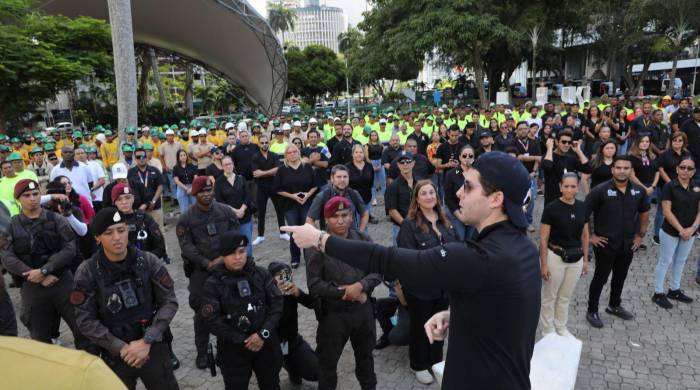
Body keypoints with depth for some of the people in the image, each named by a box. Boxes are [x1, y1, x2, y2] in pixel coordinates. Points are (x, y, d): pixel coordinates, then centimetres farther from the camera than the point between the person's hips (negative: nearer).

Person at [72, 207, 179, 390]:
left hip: (153, 346, 1)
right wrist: (121, 348, -12)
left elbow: (169, 302, -7)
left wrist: (147, 341, -14)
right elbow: (85, 320, -8)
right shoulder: (87, 272, -10)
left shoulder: (148, 261, -8)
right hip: (114, 353, -1)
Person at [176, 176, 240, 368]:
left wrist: (223, 258, -10)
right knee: (202, 311, 4)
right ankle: (201, 351, 20)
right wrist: (207, 264, -17)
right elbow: (187, 246, -8)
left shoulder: (226, 211, 4)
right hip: (200, 270, -1)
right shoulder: (186, 218, -2)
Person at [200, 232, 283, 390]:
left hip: (265, 342, 2)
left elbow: (277, 303, -5)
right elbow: (211, 319, -14)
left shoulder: (261, 274, -5)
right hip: (233, 348, -2)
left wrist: (263, 333, -16)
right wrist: (242, 340, -15)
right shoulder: (213, 284, -12)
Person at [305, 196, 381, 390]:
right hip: (333, 313, -4)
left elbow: (377, 271, -4)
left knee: (365, 355, 25)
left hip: (364, 309, 4)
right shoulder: (317, 246, -15)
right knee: (328, 360, 12)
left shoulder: (363, 239, -3)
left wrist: (360, 285, -22)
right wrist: (344, 293, -20)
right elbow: (314, 285, -17)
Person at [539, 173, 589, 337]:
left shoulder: (582, 207, 1)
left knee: (565, 297, 18)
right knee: (549, 297, 10)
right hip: (555, 257, -4)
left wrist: (585, 260, 10)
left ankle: (561, 328, 35)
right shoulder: (551, 208, -14)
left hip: (576, 259, 4)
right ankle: (548, 331, 26)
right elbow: (543, 239, -12)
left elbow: (585, 236, 10)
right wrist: (543, 264, -12)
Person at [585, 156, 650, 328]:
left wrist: (641, 235, 12)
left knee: (620, 277, 21)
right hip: (605, 244, -5)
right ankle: (592, 312, 21)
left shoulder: (639, 191, -3)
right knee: (600, 278, 6)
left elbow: (644, 213, 16)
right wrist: (590, 236, -14)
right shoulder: (601, 190, -18)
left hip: (628, 244, 5)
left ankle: (614, 306, 41)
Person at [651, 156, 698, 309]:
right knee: (665, 261, 5)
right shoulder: (669, 186, -14)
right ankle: (658, 294, 14)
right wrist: (680, 229, -18)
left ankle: (674, 290, 33)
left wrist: (693, 228, -13)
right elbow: (667, 211, -16)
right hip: (670, 232, -5)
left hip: (690, 232, 5)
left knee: (680, 261, 18)